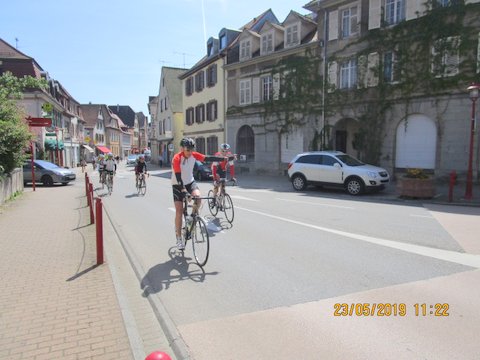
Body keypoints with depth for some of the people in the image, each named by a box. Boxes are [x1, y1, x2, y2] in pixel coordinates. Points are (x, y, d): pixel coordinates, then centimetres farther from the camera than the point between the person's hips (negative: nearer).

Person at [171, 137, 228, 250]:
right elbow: (178, 176, -29)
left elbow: (209, 158, -15)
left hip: (190, 182, 4)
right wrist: (183, 190, -38)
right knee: (179, 211, -7)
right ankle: (179, 238, 3)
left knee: (198, 196, -28)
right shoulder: (177, 158, -23)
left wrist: (225, 158, -23)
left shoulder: (194, 155, -10)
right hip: (178, 185, -3)